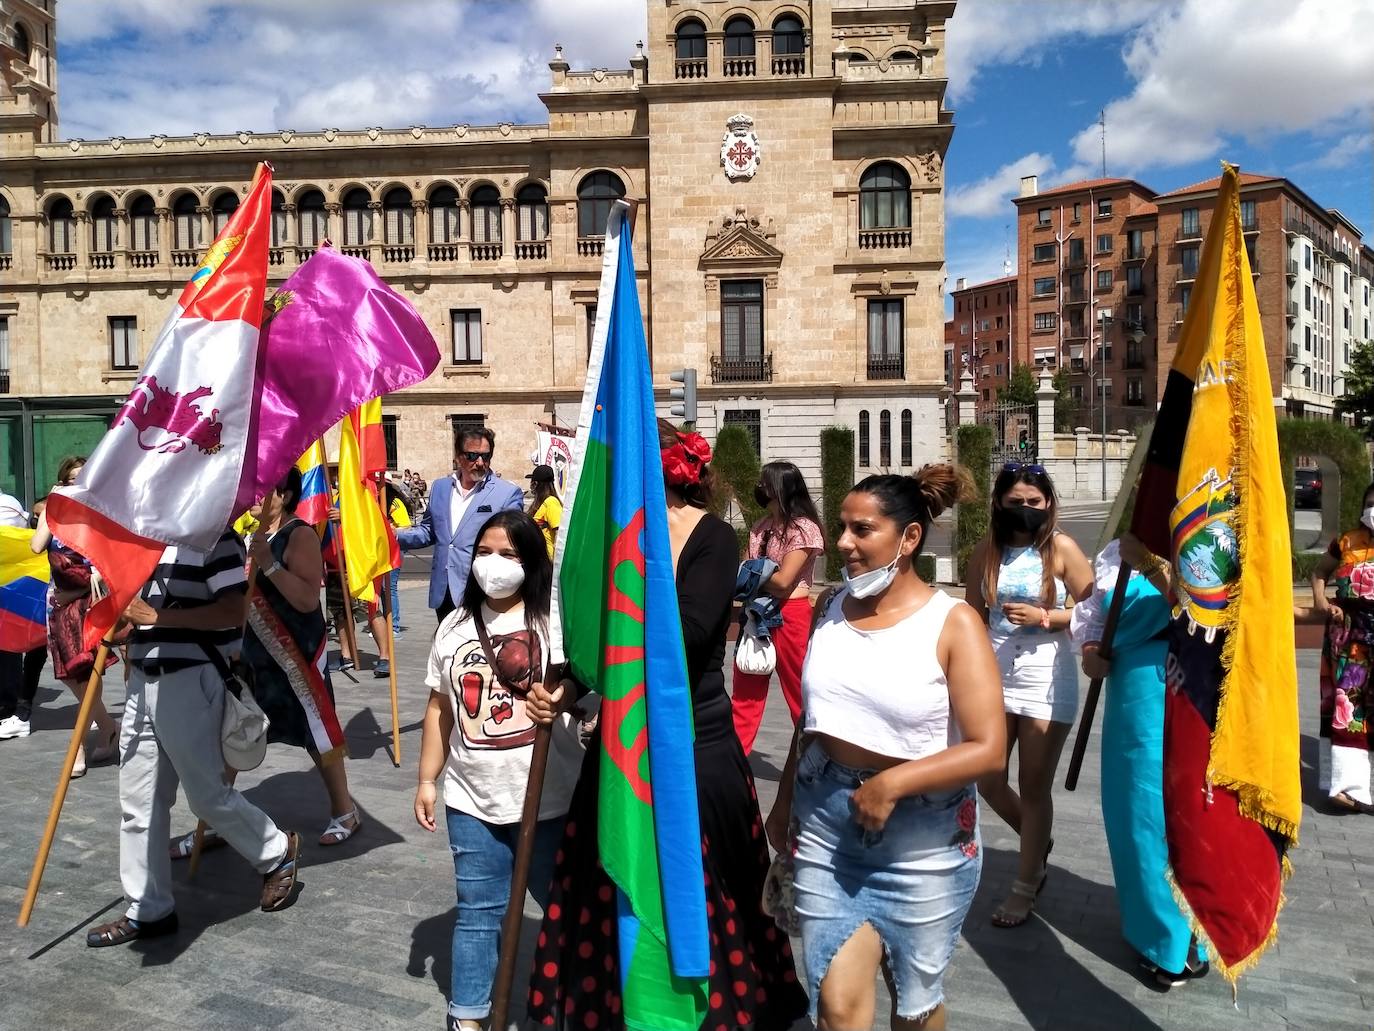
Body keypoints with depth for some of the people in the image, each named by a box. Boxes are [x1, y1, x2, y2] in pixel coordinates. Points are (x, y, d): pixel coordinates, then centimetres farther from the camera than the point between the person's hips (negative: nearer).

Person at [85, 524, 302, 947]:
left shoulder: (214, 534, -14)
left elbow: (232, 612, -21)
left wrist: (156, 616, -20)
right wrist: (123, 617, 8)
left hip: (190, 681, -9)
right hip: (143, 678, 9)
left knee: (208, 794, 2)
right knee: (138, 802, 12)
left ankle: (278, 854, 26)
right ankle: (148, 910, 24)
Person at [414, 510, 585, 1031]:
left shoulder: (554, 621, -7)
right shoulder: (455, 625, 8)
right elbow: (440, 708, 13)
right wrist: (427, 780, 12)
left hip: (547, 800, -3)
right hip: (472, 800, 3)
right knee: (477, 909, 13)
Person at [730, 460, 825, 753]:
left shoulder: (803, 528, -11)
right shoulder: (760, 528, 11)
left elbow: (782, 582, -17)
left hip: (790, 616, -7)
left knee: (801, 694, 4)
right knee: (744, 692, 9)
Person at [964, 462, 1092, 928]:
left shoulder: (1061, 548, -6)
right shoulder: (986, 551, 3)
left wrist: (1044, 617, -16)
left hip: (1046, 680, -3)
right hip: (994, 677, 4)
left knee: (1034, 787, 6)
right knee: (986, 781, 8)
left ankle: (1026, 886, 24)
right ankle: (1037, 842, 38)